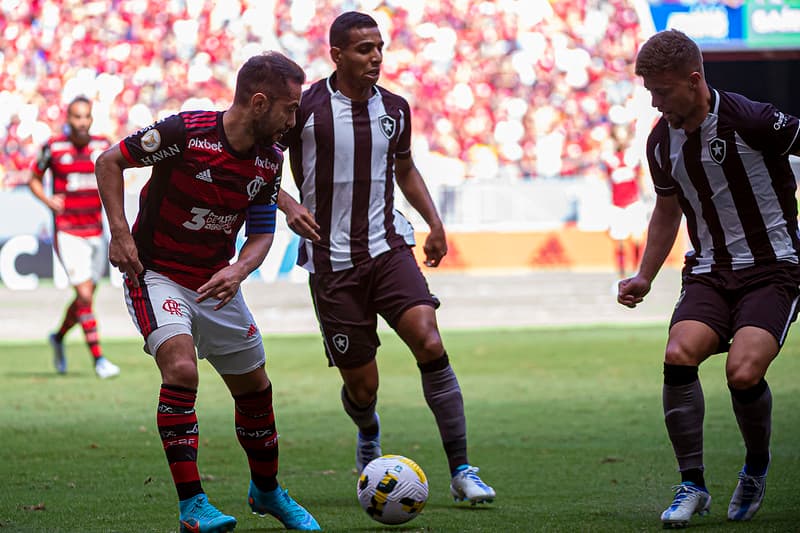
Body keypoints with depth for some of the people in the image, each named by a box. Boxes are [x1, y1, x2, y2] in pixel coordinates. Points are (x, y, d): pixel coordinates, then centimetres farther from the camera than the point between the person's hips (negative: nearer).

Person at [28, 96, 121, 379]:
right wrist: (48, 200, -10)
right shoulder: (53, 147, -5)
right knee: (85, 295, -13)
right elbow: (34, 179, 8)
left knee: (86, 297, 13)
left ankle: (58, 337, 40)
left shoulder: (103, 146, 4)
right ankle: (98, 359, -9)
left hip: (96, 232, 5)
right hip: (68, 233, -5)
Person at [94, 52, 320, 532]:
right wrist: (120, 234, -18)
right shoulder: (185, 132, -22)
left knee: (255, 387, 11)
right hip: (156, 273, -6)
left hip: (217, 282, 6)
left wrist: (238, 271, -20)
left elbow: (262, 233, 1)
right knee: (181, 369, -27)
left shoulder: (271, 159, -5)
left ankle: (267, 491, 35)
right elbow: (109, 161, -11)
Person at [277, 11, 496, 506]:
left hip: (388, 248, 2)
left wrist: (434, 221, 12)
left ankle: (462, 470, -15)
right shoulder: (305, 107, -7)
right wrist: (289, 205, -17)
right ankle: (368, 432, 40)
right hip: (332, 262, -2)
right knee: (362, 385, 1)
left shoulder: (394, 108, 7)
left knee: (429, 342, -21)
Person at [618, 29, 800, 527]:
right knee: (678, 355, -22)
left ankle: (757, 467, 6)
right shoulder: (661, 141, 6)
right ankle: (692, 485, -9)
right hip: (709, 271, 5)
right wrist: (644, 278, 18)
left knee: (743, 372, -25)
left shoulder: (750, 120, -16)